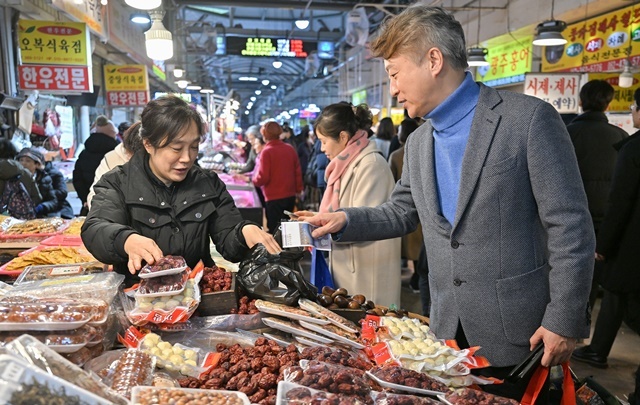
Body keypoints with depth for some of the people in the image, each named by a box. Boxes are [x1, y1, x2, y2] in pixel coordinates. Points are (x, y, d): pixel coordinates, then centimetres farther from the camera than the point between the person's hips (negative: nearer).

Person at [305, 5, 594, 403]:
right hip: (448, 330, 6)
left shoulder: (529, 118, -13)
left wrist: (565, 321, -13)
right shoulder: (418, 143, 7)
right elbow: (401, 213, 18)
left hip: (516, 332, -5)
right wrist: (345, 221, 2)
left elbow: (570, 225, -13)